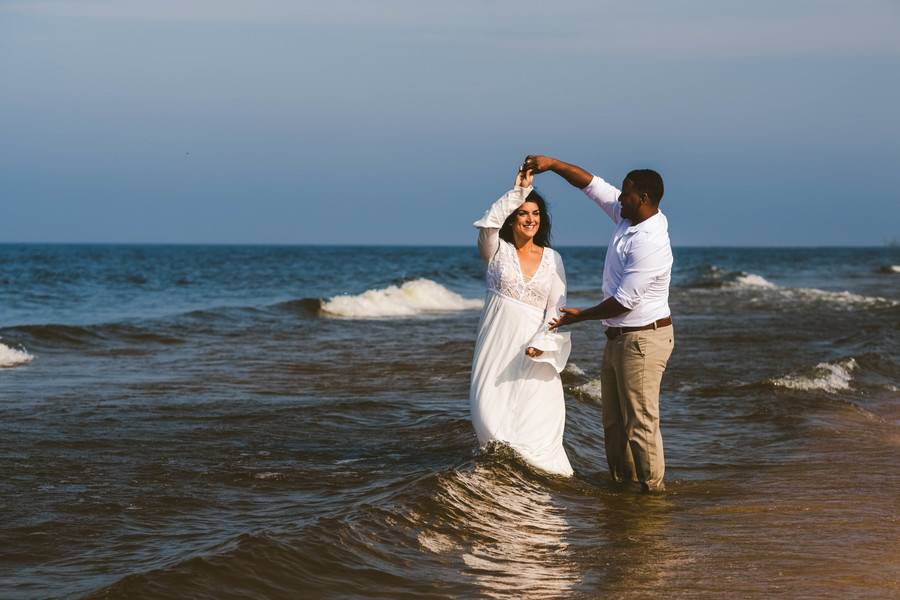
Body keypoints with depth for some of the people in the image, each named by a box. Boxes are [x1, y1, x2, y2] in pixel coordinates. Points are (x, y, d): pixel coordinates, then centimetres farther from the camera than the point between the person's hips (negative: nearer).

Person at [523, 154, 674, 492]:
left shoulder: (649, 244, -24)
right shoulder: (626, 216, 3)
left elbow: (623, 302, -22)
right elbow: (591, 184, 14)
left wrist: (580, 316, -9)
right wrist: (552, 164, 5)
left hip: (644, 339, -10)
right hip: (618, 337, 10)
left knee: (640, 421, -7)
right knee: (613, 417, 15)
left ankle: (651, 488, 0)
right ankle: (622, 482, 23)